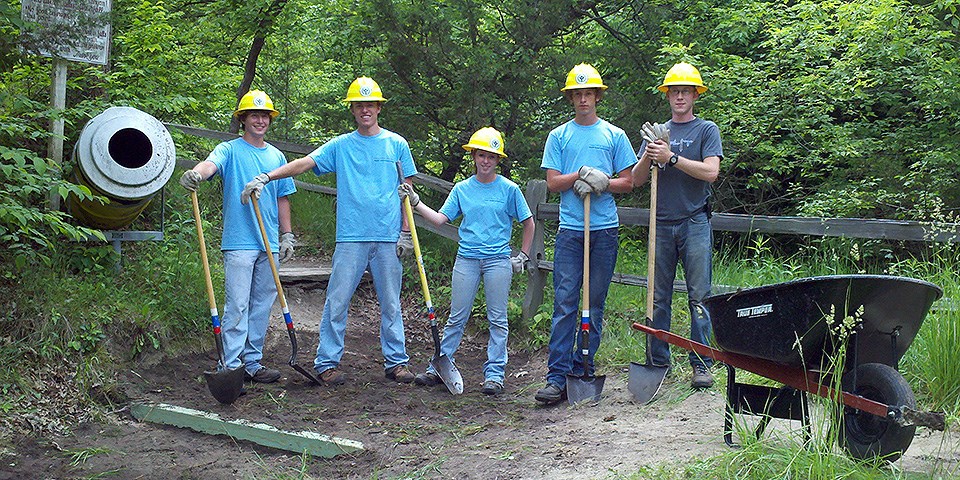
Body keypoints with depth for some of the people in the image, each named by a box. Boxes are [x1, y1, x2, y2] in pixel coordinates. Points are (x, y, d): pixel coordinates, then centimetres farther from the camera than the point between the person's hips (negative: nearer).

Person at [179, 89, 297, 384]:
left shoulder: (276, 157, 16)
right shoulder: (230, 150, -1)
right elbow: (211, 164, -23)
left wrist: (287, 235, 15)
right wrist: (195, 173, -46)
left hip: (269, 244, 6)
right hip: (239, 242, -6)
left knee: (262, 306, 10)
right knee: (237, 306, -7)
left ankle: (253, 363, 18)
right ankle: (231, 366, -4)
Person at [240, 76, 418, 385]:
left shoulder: (397, 144, 9)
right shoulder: (340, 145, 7)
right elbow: (304, 163, -3)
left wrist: (406, 232, 3)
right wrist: (266, 177, -17)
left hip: (388, 238, 1)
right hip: (351, 238, 0)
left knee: (391, 304, 7)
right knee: (337, 302, -2)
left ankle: (396, 361, 16)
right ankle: (327, 362, 5)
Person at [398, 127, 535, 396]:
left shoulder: (508, 189, 1)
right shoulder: (462, 189, 8)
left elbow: (528, 224, 8)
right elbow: (440, 219, 5)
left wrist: (523, 256, 5)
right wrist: (415, 202, -4)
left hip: (498, 260, -2)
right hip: (467, 259, 2)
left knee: (497, 320, 2)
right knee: (457, 317, 6)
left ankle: (494, 374, 7)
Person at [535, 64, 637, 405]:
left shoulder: (614, 135, 10)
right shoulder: (558, 136, 11)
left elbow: (627, 182, 8)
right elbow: (553, 183, 5)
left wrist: (600, 182, -9)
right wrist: (582, 175, -10)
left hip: (605, 228, 1)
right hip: (570, 229, -1)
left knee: (595, 303, 5)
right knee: (564, 303, -7)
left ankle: (583, 369, 13)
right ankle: (557, 377, -9)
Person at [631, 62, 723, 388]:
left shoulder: (706, 130, 5)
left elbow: (711, 171, -11)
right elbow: (637, 179, 9)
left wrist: (671, 157, -15)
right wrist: (648, 156, -10)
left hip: (694, 223, -3)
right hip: (662, 223, 3)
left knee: (699, 295, -4)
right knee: (659, 297, 5)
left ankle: (702, 364, 1)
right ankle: (658, 361, 12)